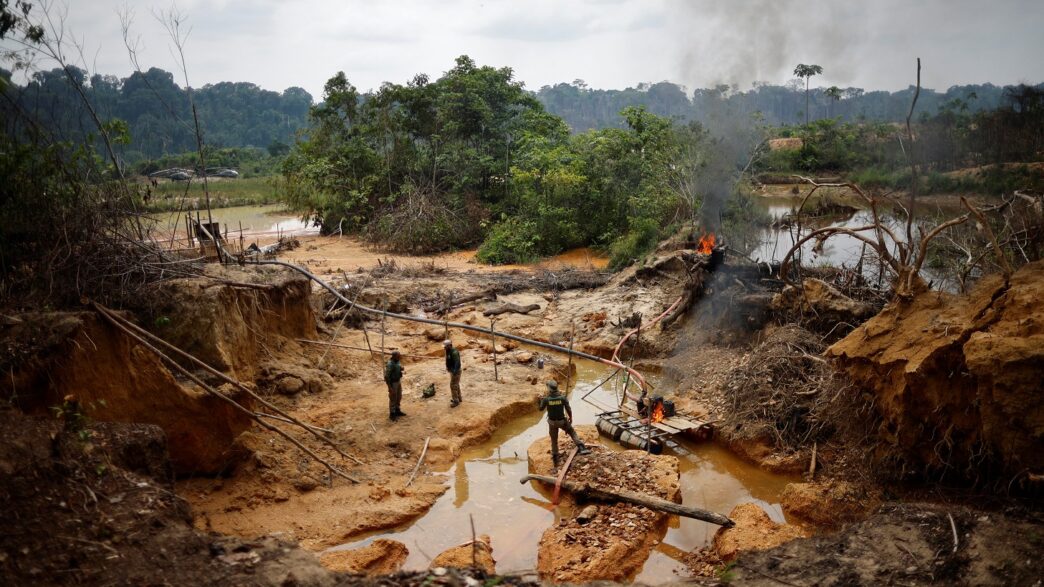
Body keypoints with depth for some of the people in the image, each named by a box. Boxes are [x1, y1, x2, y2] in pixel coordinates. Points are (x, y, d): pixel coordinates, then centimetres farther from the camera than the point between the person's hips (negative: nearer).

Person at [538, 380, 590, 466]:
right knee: (572, 432, 21)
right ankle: (581, 448, 6)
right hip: (562, 421, -1)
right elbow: (568, 409, -12)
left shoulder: (546, 399, -20)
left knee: (554, 440, 18)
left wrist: (541, 401, 18)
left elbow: (541, 409, -2)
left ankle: (555, 459, 25)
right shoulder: (563, 398, -20)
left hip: (552, 422, 1)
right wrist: (571, 417, 8)